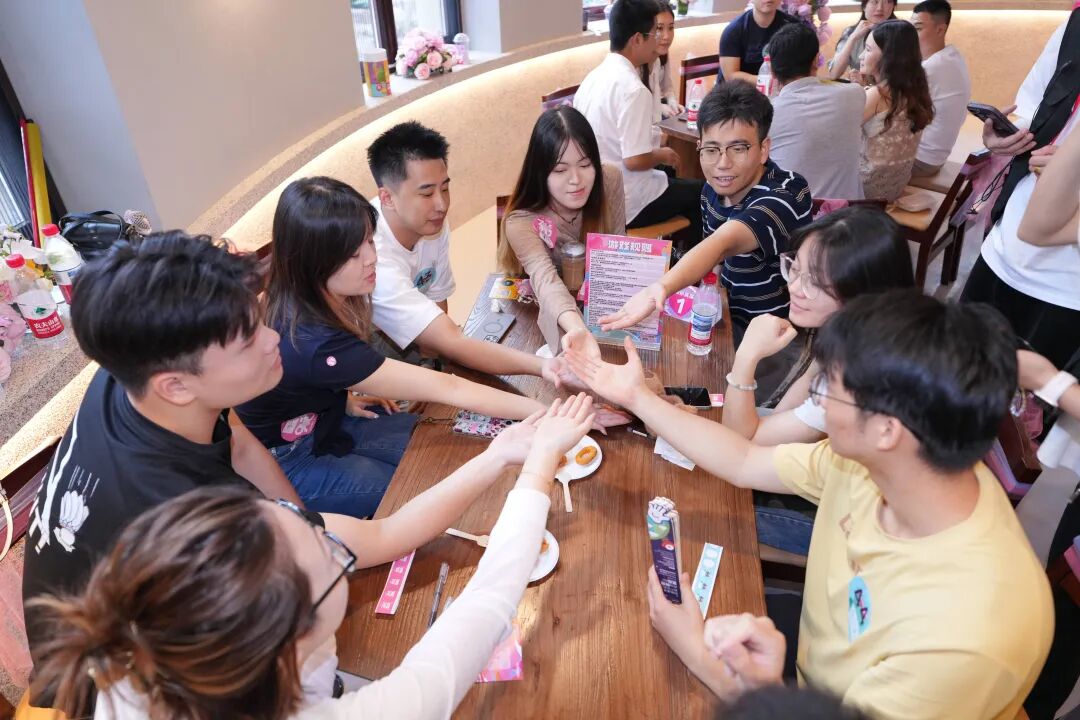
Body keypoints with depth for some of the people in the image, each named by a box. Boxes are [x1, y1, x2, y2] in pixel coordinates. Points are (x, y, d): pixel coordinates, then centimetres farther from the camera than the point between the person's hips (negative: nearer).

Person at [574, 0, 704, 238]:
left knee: (681, 184, 30)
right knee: (699, 193, 14)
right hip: (624, 204, -9)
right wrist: (661, 155, -6)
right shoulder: (633, 89, -25)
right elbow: (635, 160, -27)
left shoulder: (594, 76, 4)